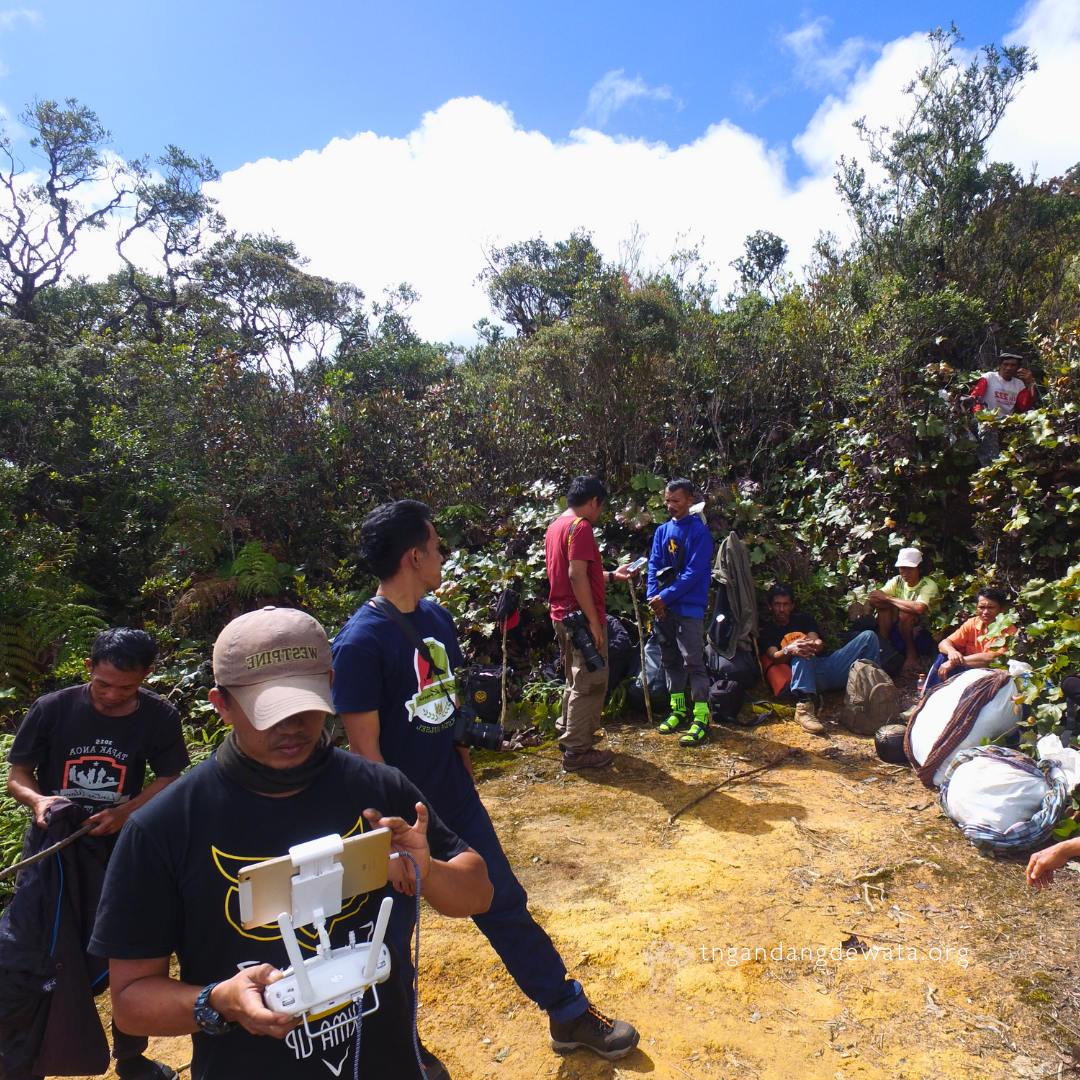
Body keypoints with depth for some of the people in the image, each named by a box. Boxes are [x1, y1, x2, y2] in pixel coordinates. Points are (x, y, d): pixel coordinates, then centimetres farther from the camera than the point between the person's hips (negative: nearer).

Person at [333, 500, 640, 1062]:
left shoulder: (437, 617, 1)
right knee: (392, 933, 16)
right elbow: (365, 748, -19)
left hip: (456, 802, 6)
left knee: (506, 906, 18)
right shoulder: (360, 642, -22)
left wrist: (464, 775, 15)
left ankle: (569, 1014, 35)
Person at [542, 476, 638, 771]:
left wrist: (611, 575, 25)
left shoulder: (555, 526, 14)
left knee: (576, 680, 23)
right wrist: (594, 622, -21)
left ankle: (567, 733, 34)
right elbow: (577, 576, -24)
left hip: (562, 615, 10)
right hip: (581, 618, -10)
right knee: (590, 684, 1)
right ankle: (577, 751, 8)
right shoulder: (580, 526, -16)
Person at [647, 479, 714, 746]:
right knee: (670, 659, 13)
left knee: (693, 661, -5)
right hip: (663, 607, 6)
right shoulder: (662, 531, 10)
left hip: (689, 606, -6)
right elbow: (654, 565, 8)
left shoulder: (699, 531, -8)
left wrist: (665, 597, -16)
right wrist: (653, 596, -8)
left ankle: (701, 718, 2)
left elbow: (694, 572, -14)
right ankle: (678, 710, 26)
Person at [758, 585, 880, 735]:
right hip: (807, 675, -4)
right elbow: (775, 657, -7)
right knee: (801, 654, -38)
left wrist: (815, 645, -23)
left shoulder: (803, 618, 23)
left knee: (868, 636, -9)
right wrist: (788, 650, -33)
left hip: (830, 665, 4)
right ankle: (803, 707, -50)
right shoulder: (766, 632, 13)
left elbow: (819, 642, 5)